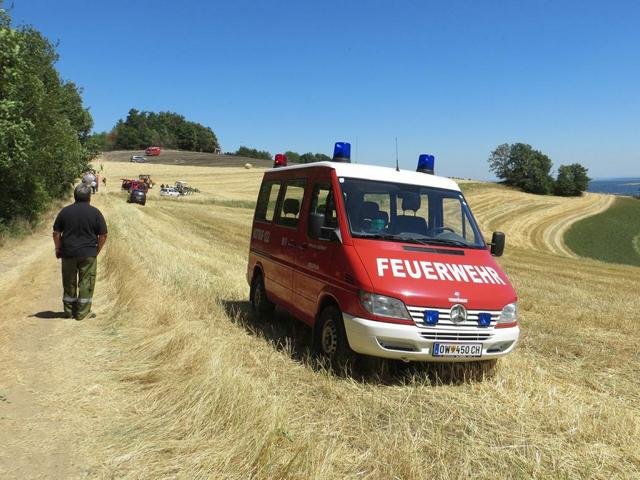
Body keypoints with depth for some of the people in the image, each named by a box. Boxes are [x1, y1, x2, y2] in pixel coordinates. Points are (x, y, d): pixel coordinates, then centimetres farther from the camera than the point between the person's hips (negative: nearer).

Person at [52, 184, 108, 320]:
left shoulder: (65, 211, 2)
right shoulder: (95, 212, -4)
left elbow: (56, 233, 4)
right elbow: (103, 235, -4)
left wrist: (58, 249, 14)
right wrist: (97, 251, 6)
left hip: (68, 253, 3)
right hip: (88, 254, -3)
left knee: (69, 283, 14)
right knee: (86, 283, 4)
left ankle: (69, 311, 23)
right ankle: (82, 313, 7)